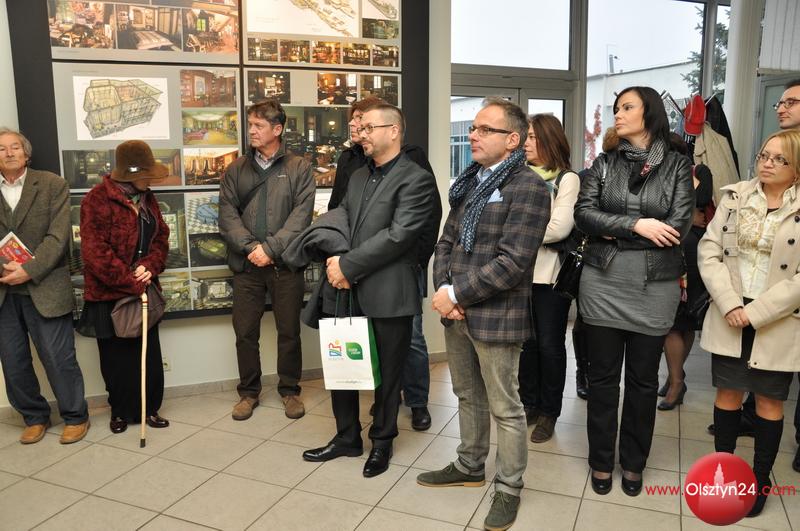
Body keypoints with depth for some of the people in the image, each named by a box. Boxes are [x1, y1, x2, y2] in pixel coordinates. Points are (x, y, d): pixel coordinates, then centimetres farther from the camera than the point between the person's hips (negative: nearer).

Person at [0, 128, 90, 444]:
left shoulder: (52, 185, 0)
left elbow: (58, 236, -8)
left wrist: (29, 270, -18)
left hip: (44, 288, -3)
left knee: (59, 358, 1)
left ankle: (75, 417, 19)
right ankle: (35, 417, 29)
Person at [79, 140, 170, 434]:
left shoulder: (147, 198, 7)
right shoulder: (97, 200, -15)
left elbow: (161, 237, 9)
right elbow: (95, 252, -20)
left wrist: (150, 266, -11)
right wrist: (132, 283, -17)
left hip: (144, 289, 5)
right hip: (109, 294, -5)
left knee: (149, 355, 8)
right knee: (117, 358, 7)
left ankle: (149, 408, 22)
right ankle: (121, 411, 25)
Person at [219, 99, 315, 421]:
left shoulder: (299, 169, 1)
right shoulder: (236, 170, 9)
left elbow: (301, 215, -8)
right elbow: (227, 215, 1)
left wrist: (270, 248, -16)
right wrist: (251, 247, -13)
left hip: (286, 264, -2)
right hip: (246, 265, 2)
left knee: (289, 331, 8)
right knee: (245, 333, 8)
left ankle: (290, 390, 25)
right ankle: (249, 392, 25)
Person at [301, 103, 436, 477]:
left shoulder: (416, 179, -9)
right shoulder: (357, 176, 17)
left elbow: (398, 235, -18)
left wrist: (348, 265, -16)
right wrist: (335, 261, -5)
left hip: (388, 295, -7)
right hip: (347, 291, 7)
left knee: (386, 374, 9)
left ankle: (382, 442, 30)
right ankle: (347, 438, 34)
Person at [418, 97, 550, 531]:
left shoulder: (528, 187, -13)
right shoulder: (467, 182, 12)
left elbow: (512, 262, -21)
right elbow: (446, 242, 11)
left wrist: (456, 294, -17)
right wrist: (443, 290, -6)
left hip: (495, 315, -7)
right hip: (456, 312, 8)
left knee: (504, 407, 8)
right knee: (467, 396, 22)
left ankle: (509, 488, 26)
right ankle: (469, 466, 41)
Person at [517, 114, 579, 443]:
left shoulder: (567, 179, -4)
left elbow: (560, 227, -15)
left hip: (551, 274, -4)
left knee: (550, 345, 5)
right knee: (525, 342, 11)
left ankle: (548, 413, 19)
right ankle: (529, 405, 27)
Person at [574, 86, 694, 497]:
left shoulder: (678, 166, 0)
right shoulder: (603, 164, 5)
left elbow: (678, 228, -12)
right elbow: (583, 215, -8)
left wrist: (614, 231, -11)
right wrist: (636, 224, -18)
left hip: (655, 288, -1)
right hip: (602, 284, 1)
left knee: (643, 379, 13)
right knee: (602, 375, 10)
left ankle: (633, 462, 32)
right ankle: (601, 460, 28)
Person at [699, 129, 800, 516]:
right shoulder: (734, 196, 2)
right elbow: (709, 251, -3)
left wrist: (757, 312, -16)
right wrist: (729, 304, -13)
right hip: (729, 316, 2)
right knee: (727, 393, 12)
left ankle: (760, 479, 28)